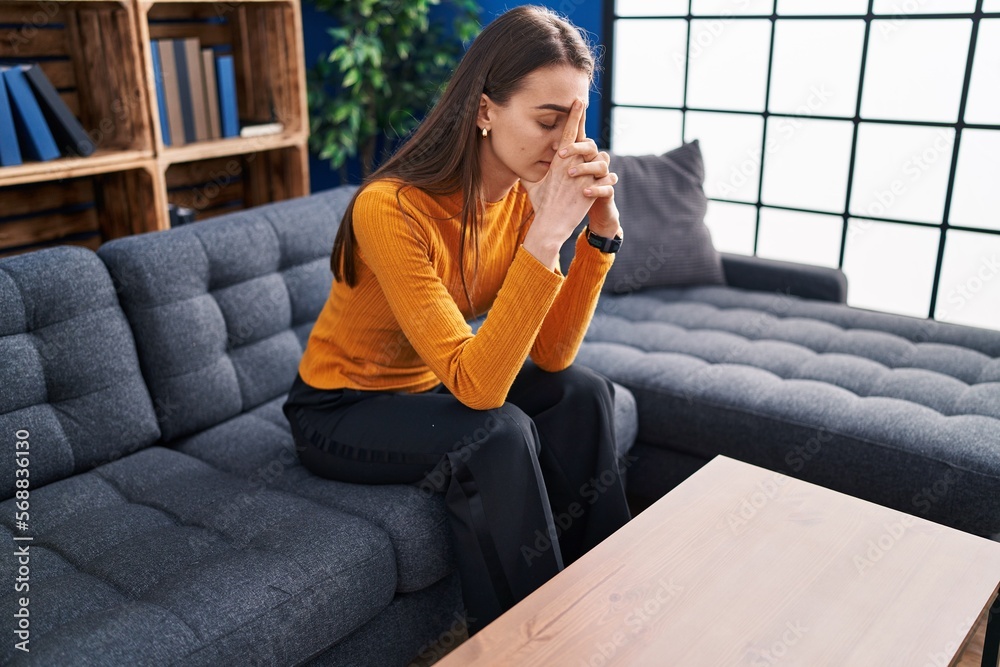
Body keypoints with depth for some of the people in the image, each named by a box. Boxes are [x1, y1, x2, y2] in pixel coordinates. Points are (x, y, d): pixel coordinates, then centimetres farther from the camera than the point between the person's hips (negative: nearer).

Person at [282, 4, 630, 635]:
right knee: (498, 435, -29)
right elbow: (476, 386, -37)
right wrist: (546, 234, -41)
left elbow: (550, 356, -15)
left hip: (430, 388, 6)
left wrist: (600, 232, -25)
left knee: (584, 392, -11)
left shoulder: (523, 194, -11)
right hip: (342, 411, -6)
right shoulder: (390, 208, -31)